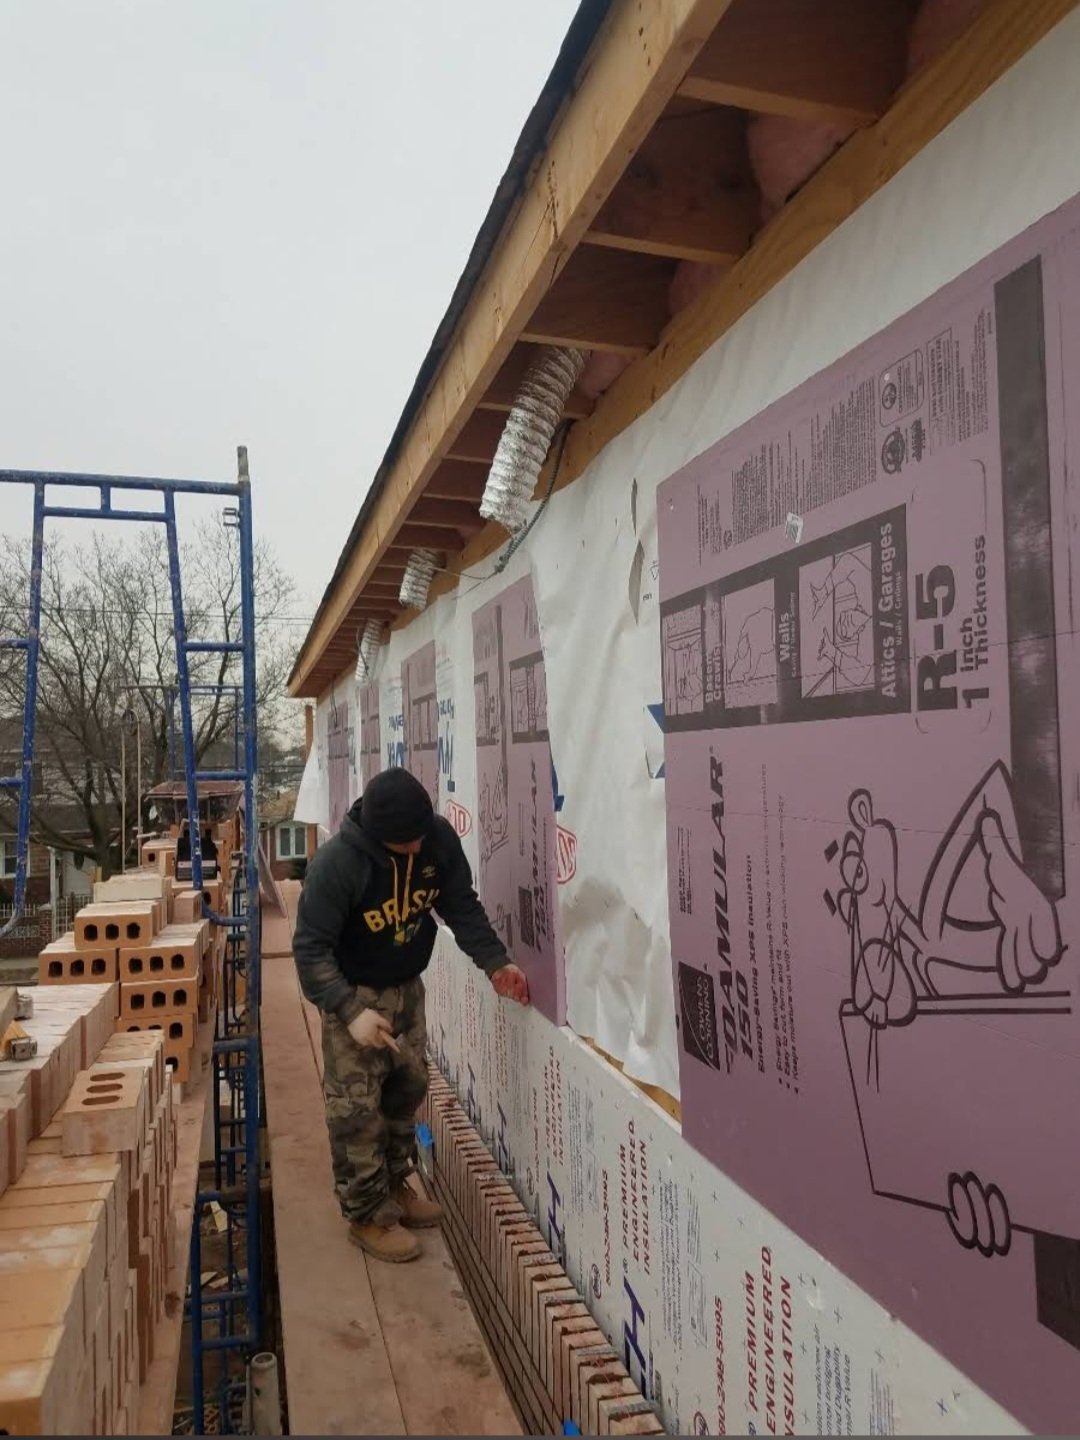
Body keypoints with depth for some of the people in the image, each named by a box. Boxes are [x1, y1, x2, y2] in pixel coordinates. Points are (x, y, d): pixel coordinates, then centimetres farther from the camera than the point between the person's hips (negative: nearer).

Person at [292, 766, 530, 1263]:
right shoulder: (336, 863, -32)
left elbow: (462, 905, -3)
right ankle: (367, 1216, 19)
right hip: (355, 993, -5)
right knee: (357, 1108, 1)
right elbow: (311, 948, -26)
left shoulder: (440, 838, -18)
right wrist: (350, 1011, -33)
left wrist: (494, 962, -11)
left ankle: (395, 1185, 38)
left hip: (407, 987, 6)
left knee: (408, 1088, 18)